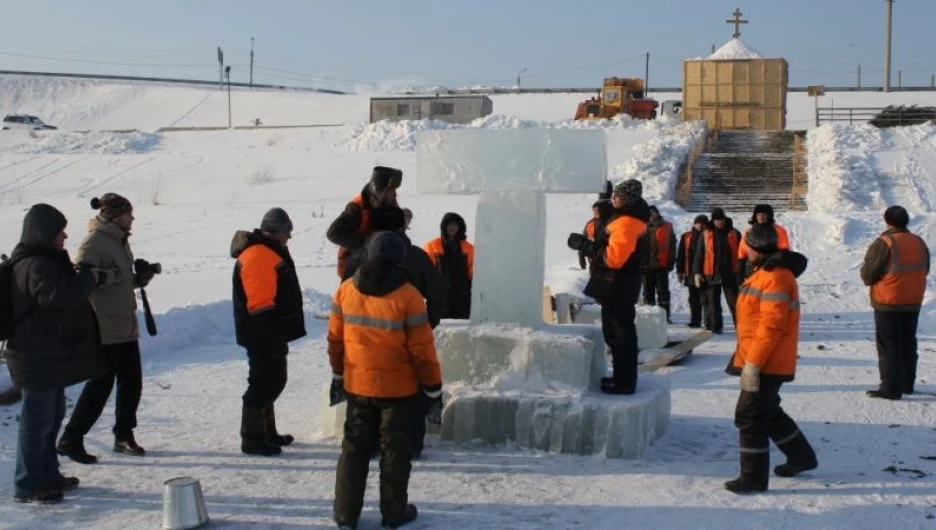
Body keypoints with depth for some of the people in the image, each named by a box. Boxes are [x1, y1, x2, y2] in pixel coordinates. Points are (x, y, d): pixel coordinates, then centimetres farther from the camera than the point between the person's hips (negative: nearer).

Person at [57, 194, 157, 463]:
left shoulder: (119, 241, 15)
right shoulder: (95, 242, -13)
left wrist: (141, 277, 4)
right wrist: (114, 274, -29)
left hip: (126, 327, 9)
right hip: (104, 329, -9)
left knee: (132, 382, 10)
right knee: (101, 385, -4)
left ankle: (124, 435, 23)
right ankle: (71, 439, 7)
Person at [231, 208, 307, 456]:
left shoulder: (270, 251, 16)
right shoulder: (258, 256, -19)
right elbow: (261, 305, -25)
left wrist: (278, 335, 25)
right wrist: (276, 338, -25)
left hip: (270, 333, 11)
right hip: (263, 335, -11)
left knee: (272, 381, 18)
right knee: (263, 383, -5)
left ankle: (267, 432, 29)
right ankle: (252, 438, 2)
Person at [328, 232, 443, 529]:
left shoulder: (346, 290, -3)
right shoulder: (407, 296, -15)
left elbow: (335, 339, 5)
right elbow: (422, 350, -13)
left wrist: (338, 376, 19)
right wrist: (434, 391, -3)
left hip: (357, 385, 3)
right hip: (398, 388, -3)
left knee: (354, 448, 15)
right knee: (395, 451, 11)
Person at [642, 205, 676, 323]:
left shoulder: (666, 227, 4)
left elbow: (672, 245, 2)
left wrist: (670, 262, -5)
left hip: (661, 264, -2)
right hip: (646, 265, 2)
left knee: (663, 291, 1)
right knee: (648, 291, 8)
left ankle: (665, 315, 3)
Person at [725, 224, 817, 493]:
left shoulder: (775, 278, -20)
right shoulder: (766, 273, 14)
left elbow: (772, 325, -25)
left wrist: (753, 363, -23)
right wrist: (747, 358, 23)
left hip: (766, 363, -11)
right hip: (765, 362, 11)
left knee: (749, 415, -5)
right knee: (767, 411, 22)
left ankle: (754, 477, 2)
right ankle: (802, 456, 35)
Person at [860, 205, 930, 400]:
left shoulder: (884, 243, -17)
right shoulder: (919, 243, 4)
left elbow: (867, 274, -13)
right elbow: (924, 270, 15)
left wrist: (874, 281, 8)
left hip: (888, 303, -6)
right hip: (913, 303, 6)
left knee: (889, 345, -1)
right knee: (908, 343, 17)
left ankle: (891, 388, -3)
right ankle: (907, 384, 25)